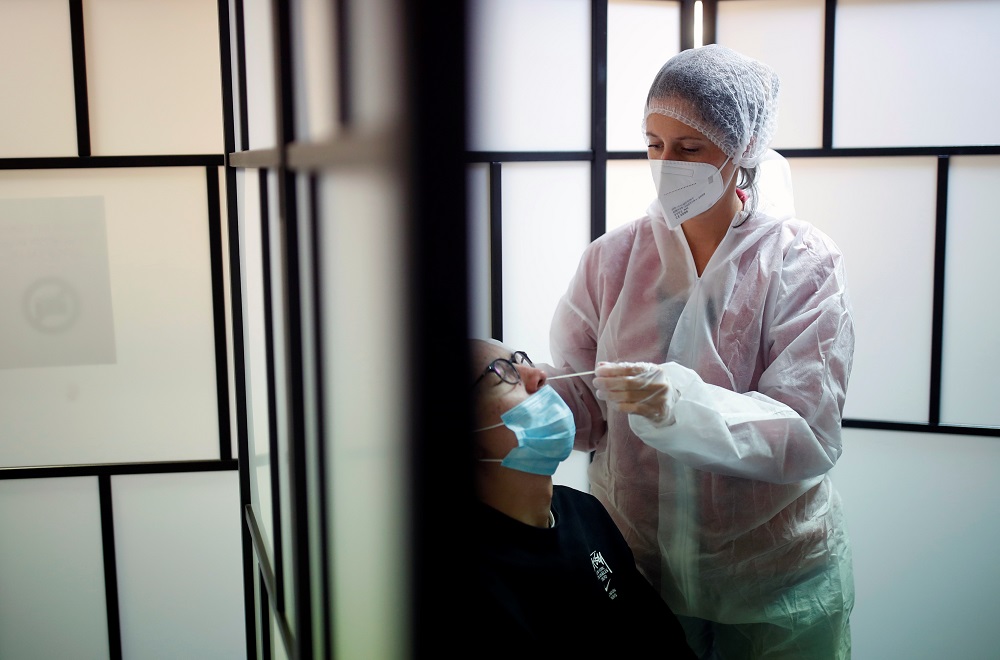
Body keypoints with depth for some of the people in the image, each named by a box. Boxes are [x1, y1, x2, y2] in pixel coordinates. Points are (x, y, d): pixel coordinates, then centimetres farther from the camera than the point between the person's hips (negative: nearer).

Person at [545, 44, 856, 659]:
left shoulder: (805, 263, -12)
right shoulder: (611, 257, -4)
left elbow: (809, 435, -21)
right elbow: (584, 401, -3)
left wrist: (683, 404, -37)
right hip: (630, 564, 2)